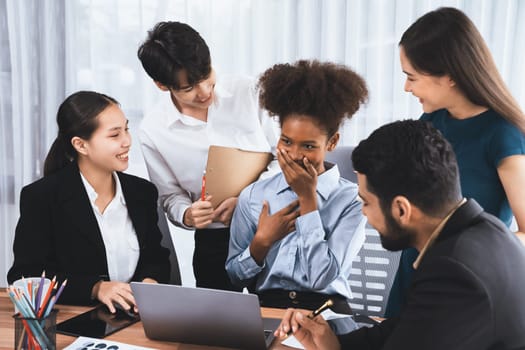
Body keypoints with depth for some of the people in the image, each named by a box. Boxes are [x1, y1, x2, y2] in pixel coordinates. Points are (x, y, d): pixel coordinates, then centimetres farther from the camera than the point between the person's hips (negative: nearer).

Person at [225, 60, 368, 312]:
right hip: (265, 306, 1)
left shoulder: (351, 201, -3)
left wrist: (308, 198, -10)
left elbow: (322, 278, -12)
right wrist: (263, 240, -7)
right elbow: (236, 277, 11)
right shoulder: (253, 196, 7)